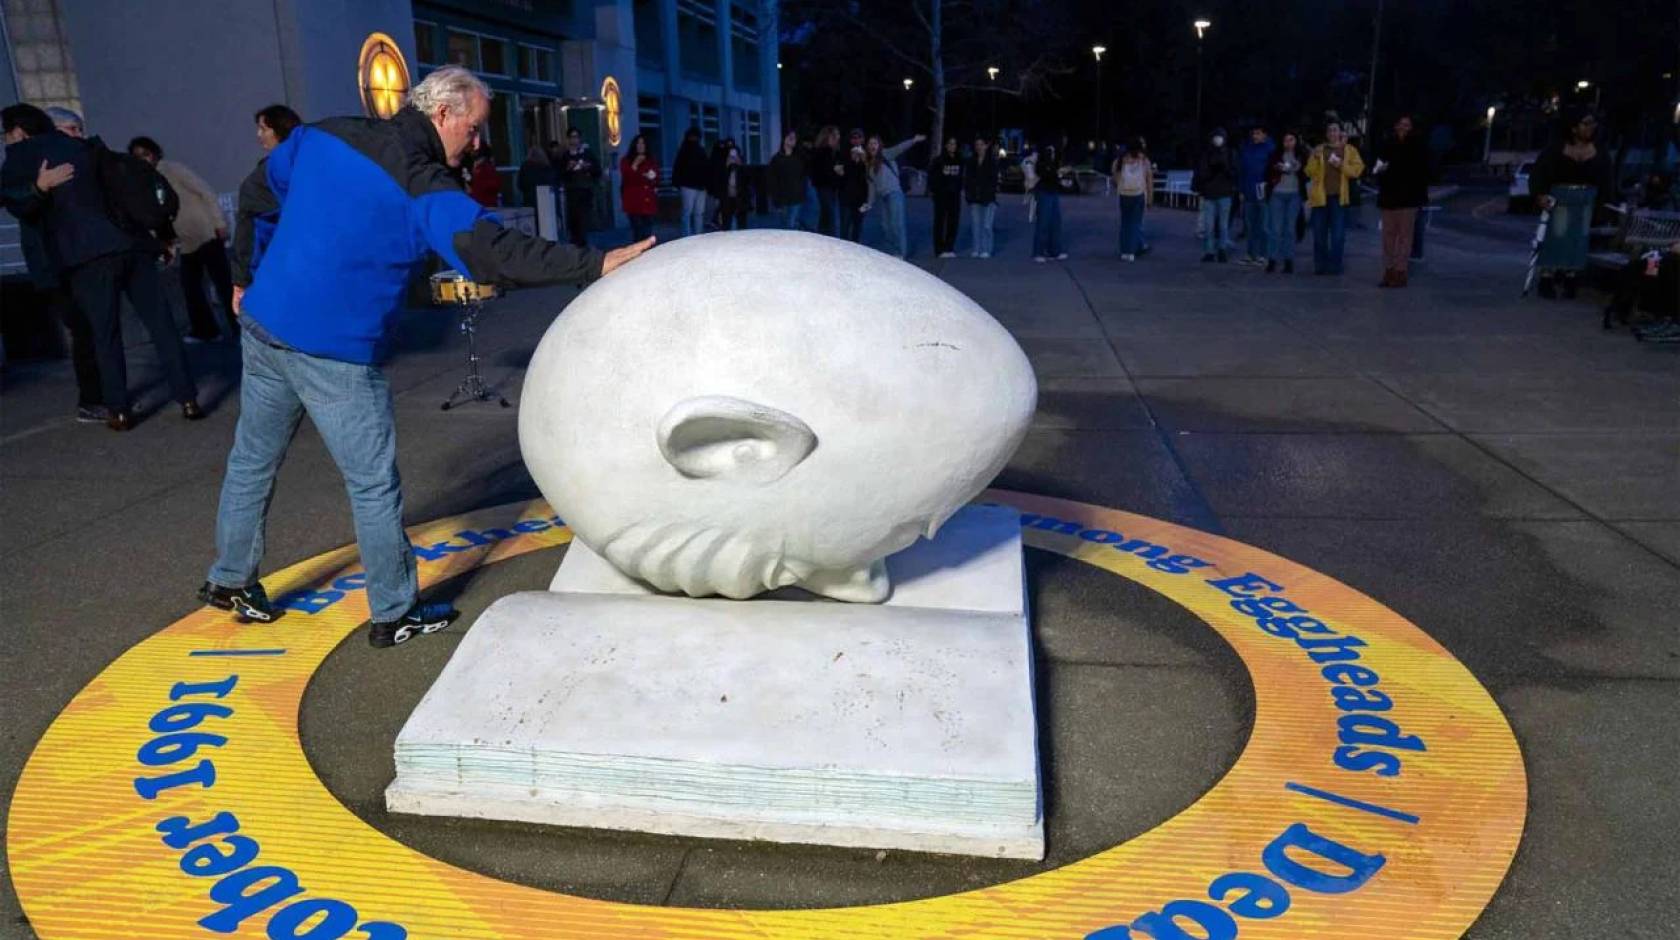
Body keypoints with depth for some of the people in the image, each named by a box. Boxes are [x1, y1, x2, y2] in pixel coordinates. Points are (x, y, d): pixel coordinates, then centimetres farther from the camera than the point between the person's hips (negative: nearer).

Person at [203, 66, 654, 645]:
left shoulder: (325, 136, 6)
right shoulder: (420, 184, -18)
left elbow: (256, 194, 16)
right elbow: (493, 254, -28)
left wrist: (247, 275, 28)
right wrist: (596, 265, -30)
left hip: (263, 322, 8)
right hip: (332, 351, -8)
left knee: (252, 460, 21)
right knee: (375, 484, 5)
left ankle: (229, 580, 38)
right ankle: (395, 613, 16)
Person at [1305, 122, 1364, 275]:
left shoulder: (1350, 150, 8)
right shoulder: (1318, 150, 11)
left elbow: (1357, 170, 0)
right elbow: (1310, 172, 4)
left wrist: (1342, 165, -13)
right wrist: (1316, 159, -12)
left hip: (1338, 197, -1)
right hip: (1320, 196, 1)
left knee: (1337, 235, -3)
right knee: (1319, 235, 3)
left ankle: (1335, 265, 2)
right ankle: (1320, 265, 11)